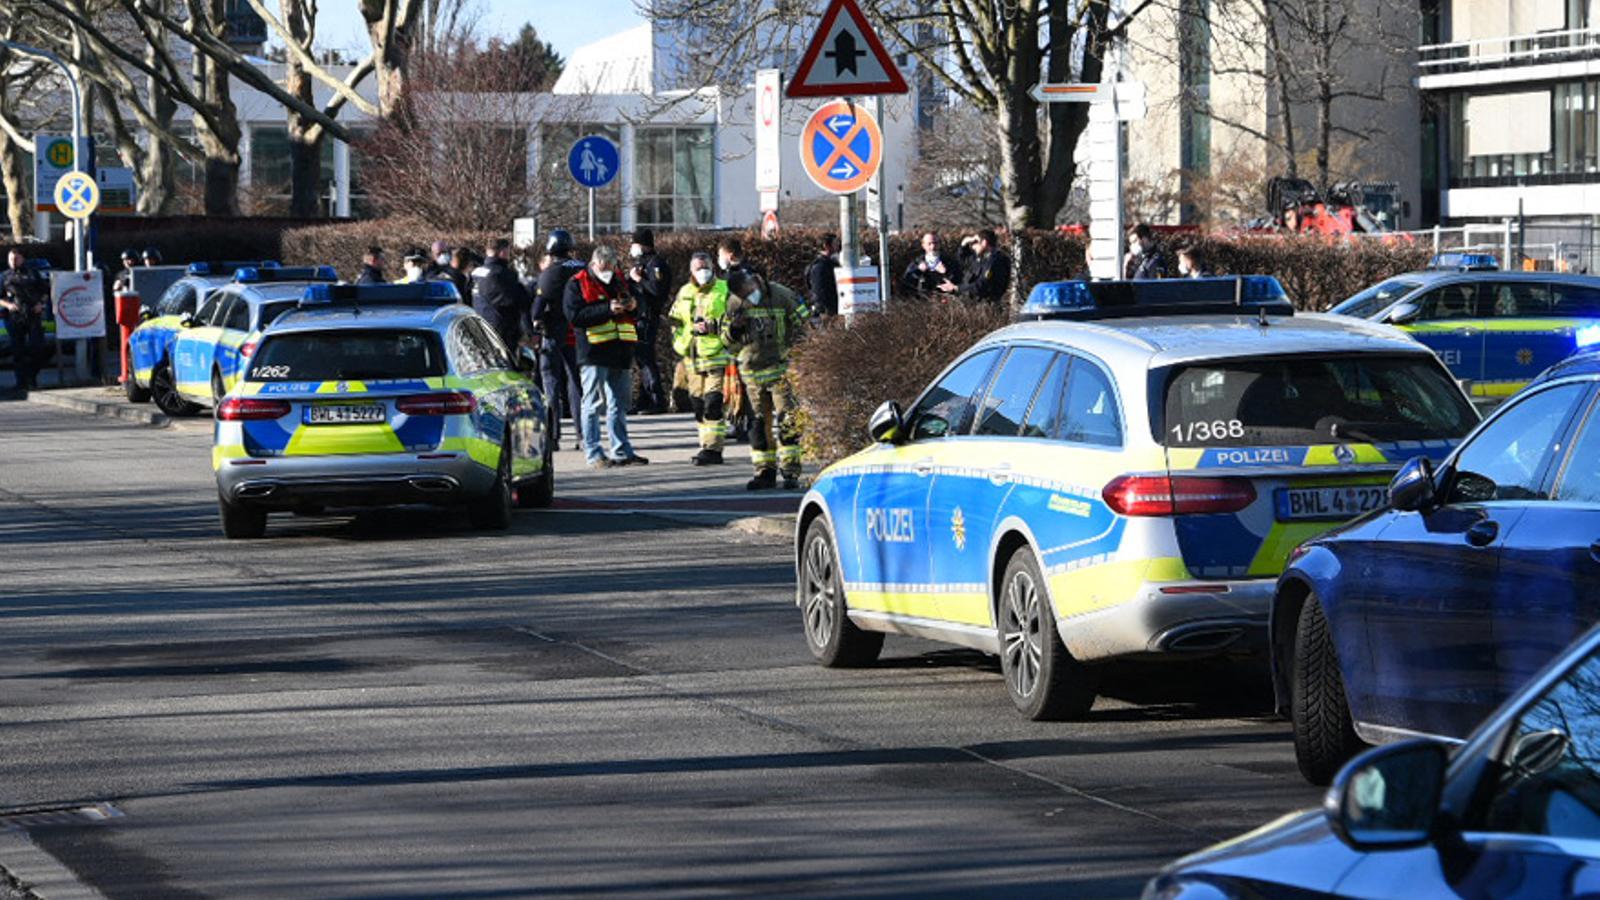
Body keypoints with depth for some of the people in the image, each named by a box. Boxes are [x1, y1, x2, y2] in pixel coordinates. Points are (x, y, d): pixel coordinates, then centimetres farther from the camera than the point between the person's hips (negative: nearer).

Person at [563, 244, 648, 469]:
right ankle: (594, 454, -2)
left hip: (620, 352, 7)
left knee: (619, 404, 10)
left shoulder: (617, 281, 19)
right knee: (594, 404, -5)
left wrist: (632, 306, 1)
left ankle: (622, 452, 15)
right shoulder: (577, 284, -1)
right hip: (594, 353, -7)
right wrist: (607, 309, -20)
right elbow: (575, 315, -14)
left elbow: (633, 316, 26)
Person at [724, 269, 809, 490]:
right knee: (760, 422, 7)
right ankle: (765, 472, 13)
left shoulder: (781, 296, -8)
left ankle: (790, 471, -8)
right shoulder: (734, 303, 4)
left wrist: (791, 347, -9)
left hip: (780, 366, -4)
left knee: (786, 419, -10)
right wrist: (734, 328, -9)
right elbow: (728, 341, 13)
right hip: (752, 370, 4)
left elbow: (804, 323, 0)